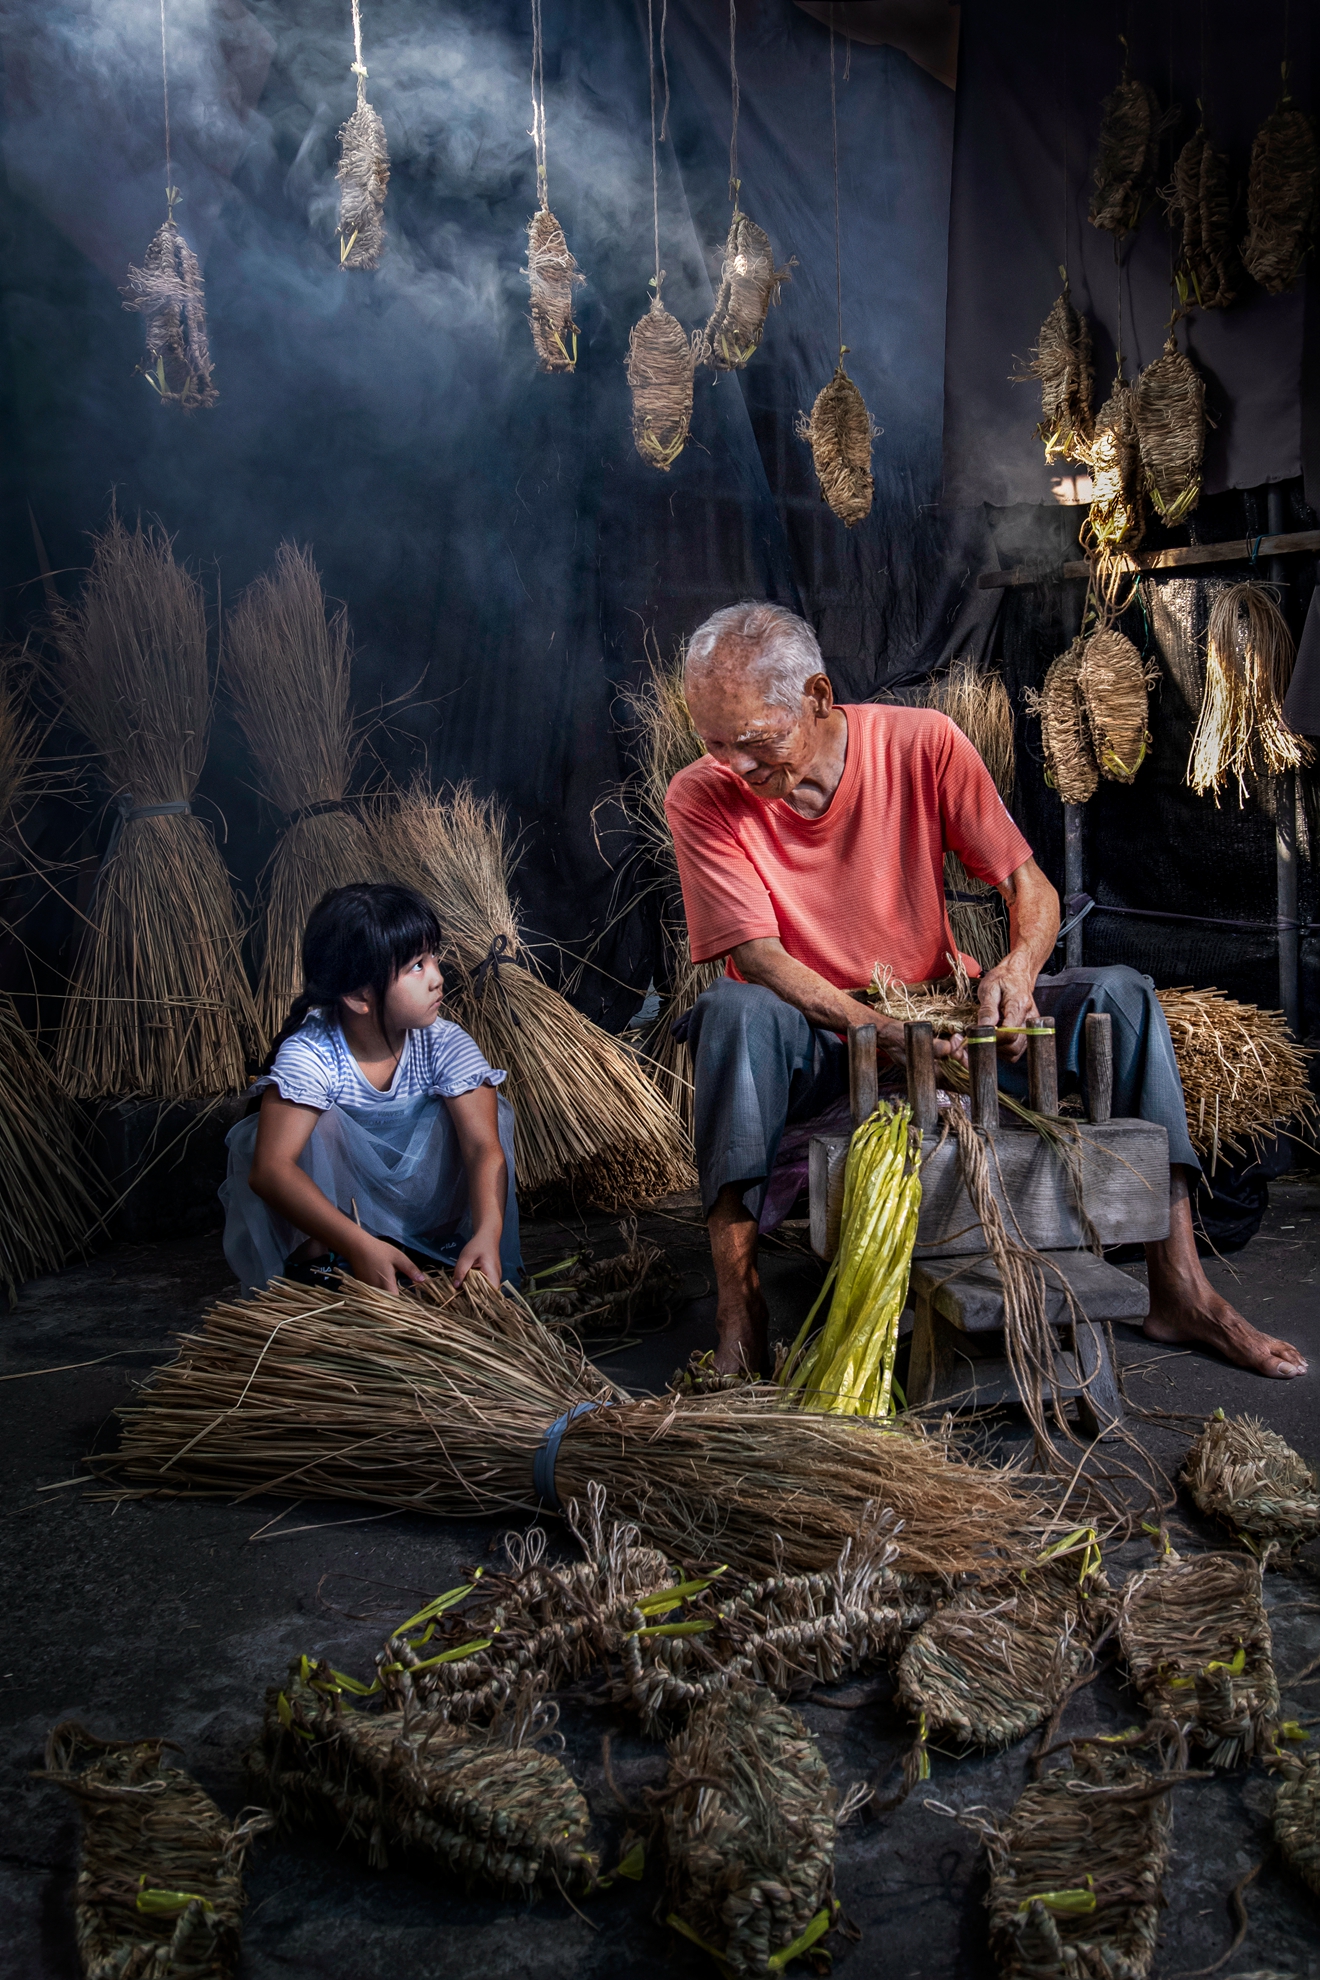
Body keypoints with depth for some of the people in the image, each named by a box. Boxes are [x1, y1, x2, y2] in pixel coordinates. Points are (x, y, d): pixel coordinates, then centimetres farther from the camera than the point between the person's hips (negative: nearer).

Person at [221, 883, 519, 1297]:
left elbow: (483, 1145, -29)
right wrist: (359, 1245, -51)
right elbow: (270, 1168, -39)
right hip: (331, 1199, -2)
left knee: (484, 1110, -21)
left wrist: (487, 1233, -49)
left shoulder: (445, 1044, -18)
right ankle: (313, 1262, -21)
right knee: (317, 1122, -29)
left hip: (421, 1205, 2)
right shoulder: (310, 1053, -27)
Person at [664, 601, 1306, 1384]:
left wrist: (1019, 966, -31)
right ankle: (740, 1314, -36)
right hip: (811, 1043, -2)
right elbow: (759, 956, -20)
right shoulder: (702, 799, -15)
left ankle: (1180, 1290, -14)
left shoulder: (924, 745, -11)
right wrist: (890, 1034, -34)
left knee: (1122, 997, -17)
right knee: (732, 1013, -36)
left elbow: (1032, 887, -8)